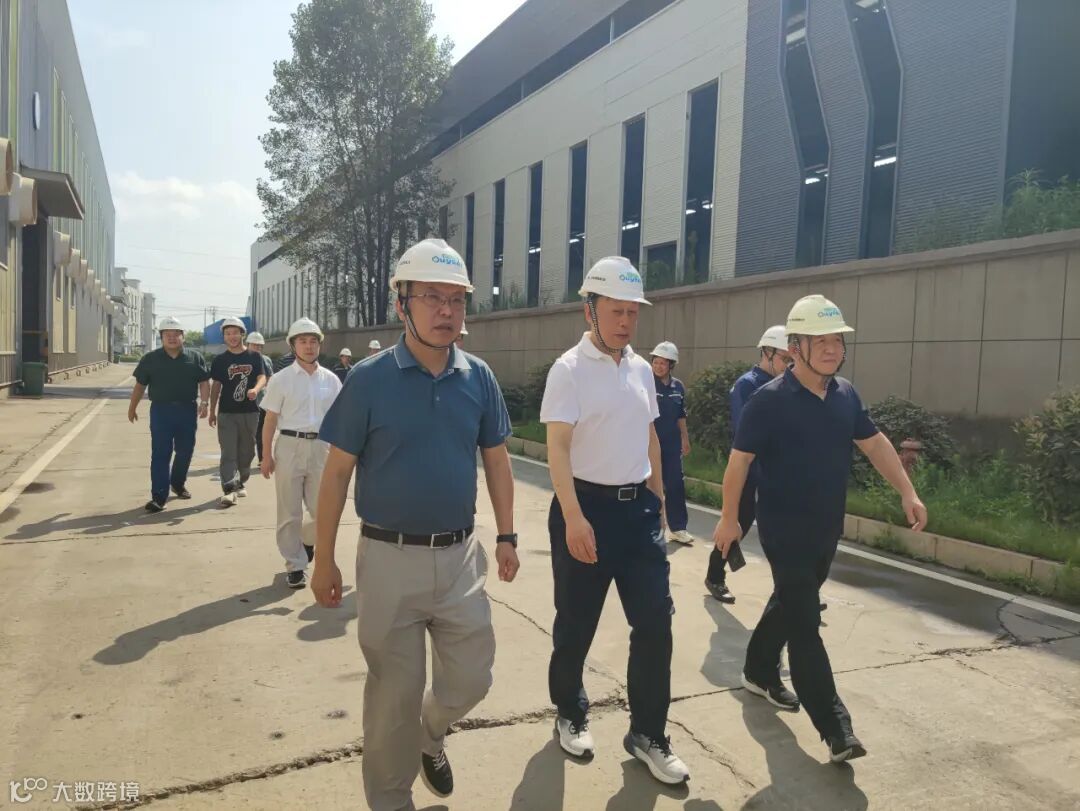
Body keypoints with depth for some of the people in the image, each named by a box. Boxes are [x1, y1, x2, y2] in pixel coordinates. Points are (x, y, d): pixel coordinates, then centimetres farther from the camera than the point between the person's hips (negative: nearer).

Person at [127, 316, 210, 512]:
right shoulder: (150, 359, 3)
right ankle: (159, 496, -5)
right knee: (160, 454, -4)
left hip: (187, 410, 2)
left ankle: (178, 483, 36)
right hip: (161, 410, -1)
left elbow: (204, 382, 3)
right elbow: (140, 385, 9)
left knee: (185, 451, 11)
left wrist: (204, 402, -11)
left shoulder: (195, 358, 5)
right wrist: (132, 407, 13)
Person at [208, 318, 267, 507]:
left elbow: (262, 377, -6)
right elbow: (216, 386, 9)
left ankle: (241, 483, 29)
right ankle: (229, 489, -13)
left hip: (250, 412, 1)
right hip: (227, 413, -1)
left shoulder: (254, 356, 4)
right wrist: (212, 411, 7)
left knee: (246, 452, 11)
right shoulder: (220, 360, 6)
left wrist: (255, 389, -28)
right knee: (228, 453, -7)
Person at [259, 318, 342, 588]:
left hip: (321, 447, 2)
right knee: (290, 512, 4)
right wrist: (267, 456, -3)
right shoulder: (281, 379, -1)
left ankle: (308, 544, 38)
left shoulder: (330, 380, 6)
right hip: (290, 446, -2)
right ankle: (295, 564, 17)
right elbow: (270, 420, 1)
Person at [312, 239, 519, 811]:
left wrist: (505, 536, 7)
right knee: (395, 694, 10)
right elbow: (338, 472, -5)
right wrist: (324, 560, -4)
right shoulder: (369, 378, -10)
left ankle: (429, 736, 48)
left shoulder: (479, 378, 0)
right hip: (390, 558, -3)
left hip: (461, 555, 4)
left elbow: (496, 460, 9)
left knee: (472, 677, 15)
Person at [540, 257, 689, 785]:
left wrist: (658, 498, 17)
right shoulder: (569, 369, -10)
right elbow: (558, 448, -17)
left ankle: (648, 734, 21)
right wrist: (574, 517, -27)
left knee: (655, 621, 4)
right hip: (588, 505, -5)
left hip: (638, 507, 6)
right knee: (576, 624, 10)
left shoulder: (641, 369, 9)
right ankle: (570, 715, 34)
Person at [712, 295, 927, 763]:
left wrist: (907, 492, 2)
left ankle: (759, 673, 41)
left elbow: (874, 443, 10)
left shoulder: (846, 395, 3)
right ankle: (834, 727, -1)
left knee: (788, 604, 21)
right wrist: (729, 518, -12)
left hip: (827, 528, 7)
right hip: (784, 530, -7)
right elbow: (739, 460, -13)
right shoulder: (769, 400, -17)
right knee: (805, 622, -5)